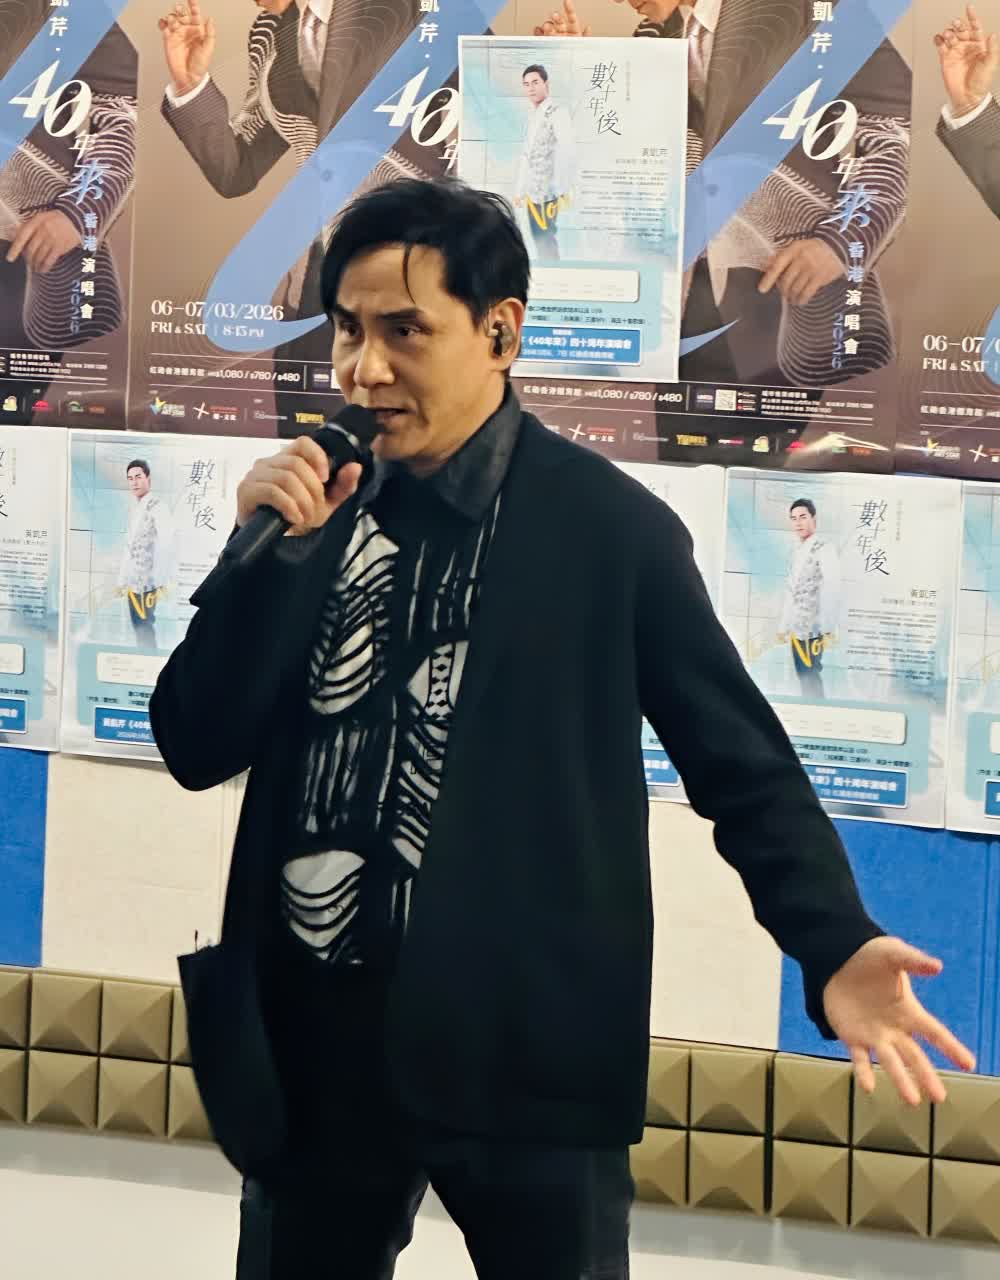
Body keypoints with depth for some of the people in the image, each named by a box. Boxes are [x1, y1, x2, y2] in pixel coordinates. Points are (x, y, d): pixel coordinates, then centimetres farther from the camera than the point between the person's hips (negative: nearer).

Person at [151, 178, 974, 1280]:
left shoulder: (611, 527, -7)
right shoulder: (315, 504, 3)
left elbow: (739, 761, -5)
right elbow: (196, 749, 1)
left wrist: (834, 947, -20)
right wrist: (270, 549, -12)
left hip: (524, 1039, -3)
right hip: (313, 1028, 4)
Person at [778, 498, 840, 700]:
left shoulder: (824, 549, -8)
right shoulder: (797, 553, 17)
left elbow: (832, 591, -15)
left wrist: (829, 630, -21)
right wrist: (784, 626, 18)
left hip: (813, 629, -8)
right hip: (796, 629, 8)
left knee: (810, 678, -9)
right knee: (804, 678, 8)